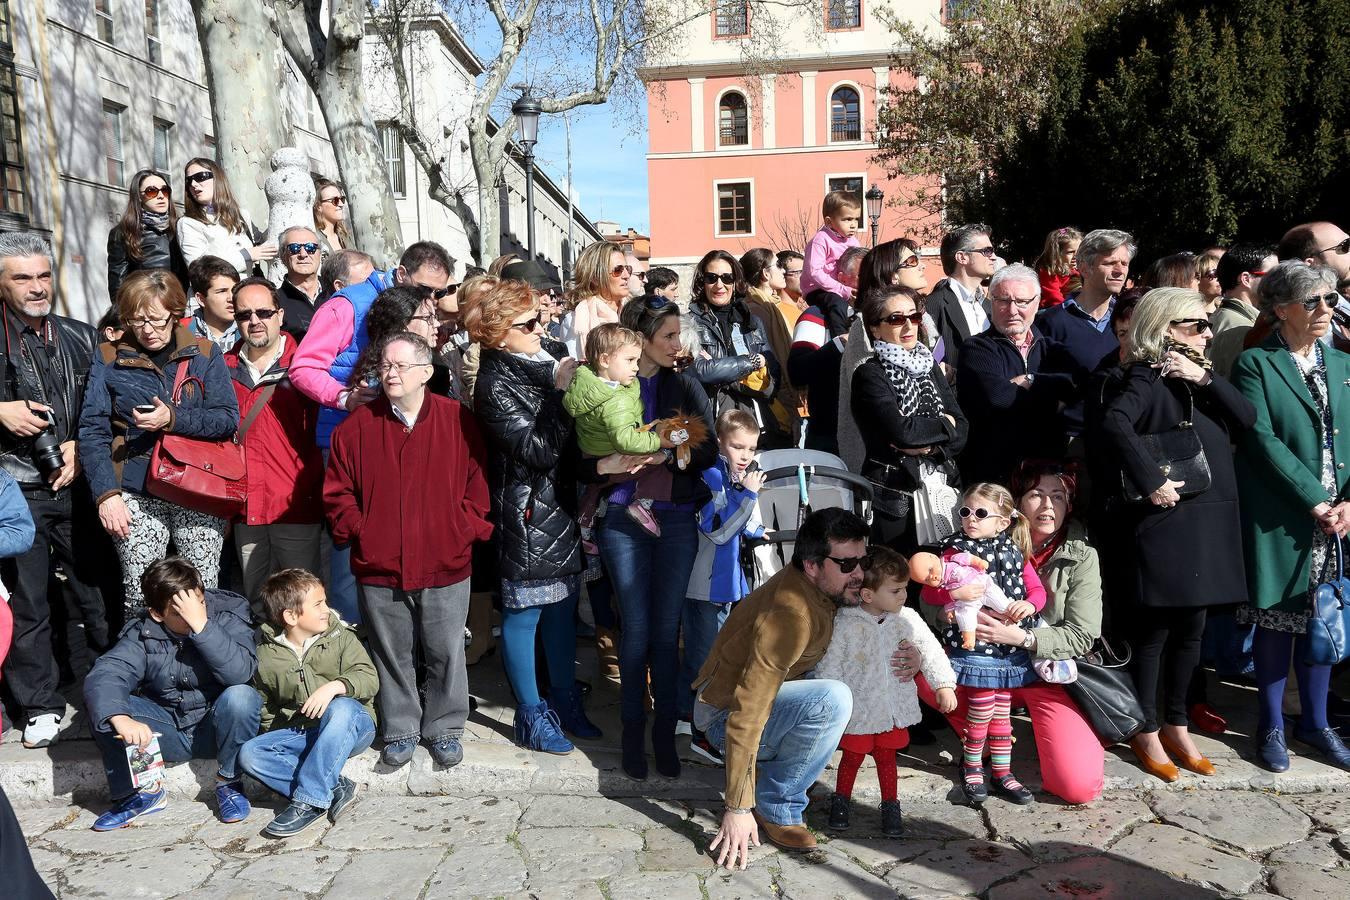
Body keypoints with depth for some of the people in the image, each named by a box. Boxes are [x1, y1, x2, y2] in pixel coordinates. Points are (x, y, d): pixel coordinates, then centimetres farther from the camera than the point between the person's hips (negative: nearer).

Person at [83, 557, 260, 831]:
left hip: (216, 726, -2)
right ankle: (144, 791, -2)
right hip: (167, 733, 2)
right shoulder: (142, 633, -9)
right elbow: (102, 677, -25)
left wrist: (201, 624, -36)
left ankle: (229, 783, -9)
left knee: (240, 696, -33)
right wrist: (121, 719, -44)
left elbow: (239, 672, -31)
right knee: (105, 709, -19)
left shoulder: (229, 614, -15)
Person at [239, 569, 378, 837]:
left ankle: (309, 800, -32)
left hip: (350, 726, -3)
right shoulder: (266, 655, 3)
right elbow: (265, 705, 15)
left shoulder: (340, 637, -2)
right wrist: (276, 736, 3)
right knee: (249, 754, -20)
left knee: (340, 708, -37)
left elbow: (369, 677, -11)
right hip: (297, 733, 3)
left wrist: (335, 686, -28)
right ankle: (333, 788, -23)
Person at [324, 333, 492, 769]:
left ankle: (444, 730, 28)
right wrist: (357, 532, -3)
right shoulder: (358, 425, 1)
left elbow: (478, 484, 0)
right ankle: (399, 731, 30)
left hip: (446, 568, -1)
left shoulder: (458, 420, -3)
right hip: (379, 568, 1)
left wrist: (465, 531, -7)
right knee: (391, 656, 13)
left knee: (446, 653, 10)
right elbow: (337, 491, 5)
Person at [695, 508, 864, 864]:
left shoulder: (816, 586, -3)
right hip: (724, 715, -9)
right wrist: (737, 808, -28)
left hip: (765, 695, 10)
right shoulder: (791, 614, -30)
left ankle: (765, 769, 11)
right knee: (833, 699, -30)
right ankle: (775, 807, -10)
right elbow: (746, 715, -31)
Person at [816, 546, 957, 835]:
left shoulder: (906, 619, -9)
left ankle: (891, 806, 33)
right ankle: (841, 802, 35)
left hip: (893, 707, 3)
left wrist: (944, 684, -10)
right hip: (857, 708, -3)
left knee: (887, 757, 17)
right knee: (852, 757, 13)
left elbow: (930, 651, -2)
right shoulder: (844, 624, -19)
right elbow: (829, 667, -12)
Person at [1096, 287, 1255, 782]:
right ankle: (1147, 732, 18)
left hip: (1206, 524, 8)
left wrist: (1205, 379, -10)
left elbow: (1246, 419, 2)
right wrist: (1151, 481, -27)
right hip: (1163, 524, -8)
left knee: (1190, 629, 15)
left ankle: (1176, 726, 29)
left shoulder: (1196, 376, 14)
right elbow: (1113, 422, -32)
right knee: (1154, 631, 3)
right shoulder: (1148, 379, -12)